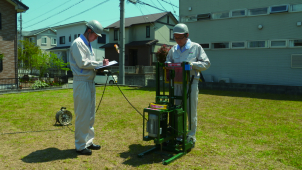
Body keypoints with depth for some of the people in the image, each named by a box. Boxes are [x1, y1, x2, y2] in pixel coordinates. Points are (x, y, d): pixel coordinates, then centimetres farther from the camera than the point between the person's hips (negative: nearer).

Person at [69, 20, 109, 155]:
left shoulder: (88, 44, 20)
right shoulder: (78, 43, -9)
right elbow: (82, 63, -18)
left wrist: (101, 66, 3)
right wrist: (100, 63, -11)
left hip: (90, 82, 10)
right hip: (82, 83, -10)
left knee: (90, 115, 14)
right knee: (82, 116, -5)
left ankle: (88, 142, 25)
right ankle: (80, 146, 6)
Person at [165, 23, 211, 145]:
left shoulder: (196, 47, 2)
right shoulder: (173, 49, 12)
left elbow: (206, 63, 0)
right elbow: (168, 61, 22)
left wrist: (193, 64, -16)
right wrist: (169, 64, -2)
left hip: (191, 82, -4)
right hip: (177, 83, 4)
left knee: (191, 110, 1)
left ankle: (191, 135, 13)